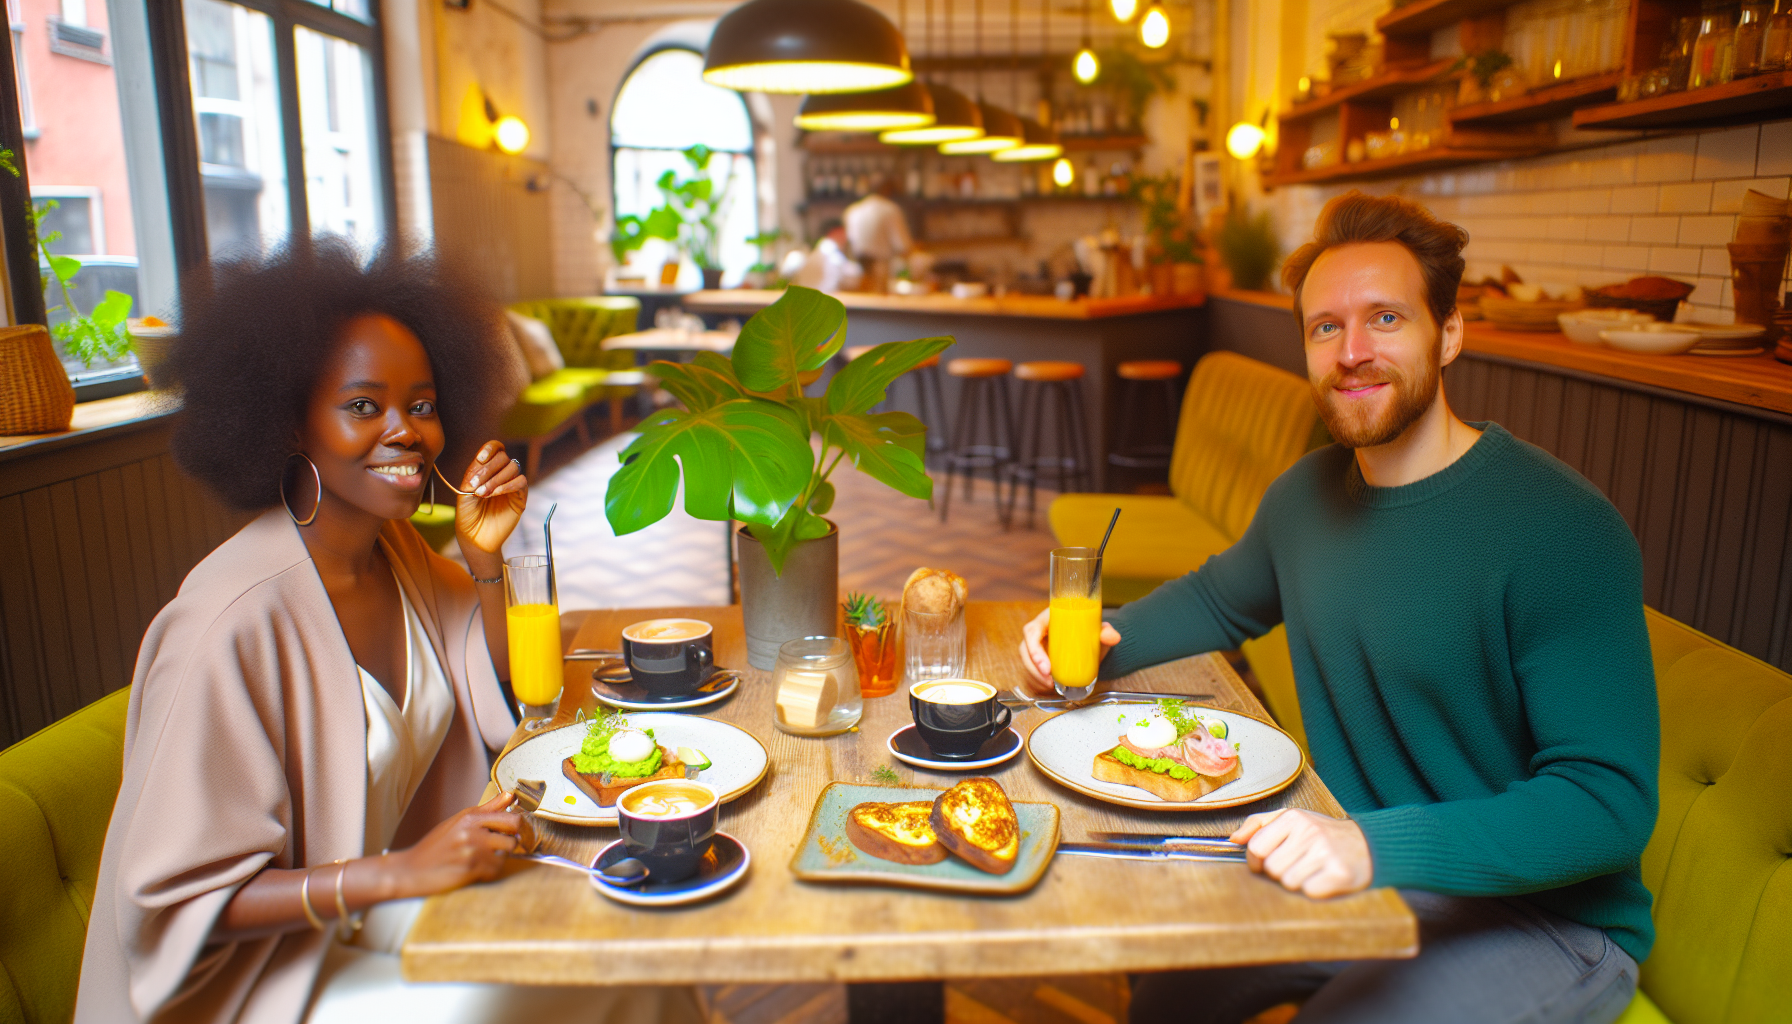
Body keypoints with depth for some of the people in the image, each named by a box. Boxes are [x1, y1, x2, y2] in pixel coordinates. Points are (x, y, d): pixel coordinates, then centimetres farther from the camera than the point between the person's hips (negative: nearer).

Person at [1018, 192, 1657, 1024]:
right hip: (1360, 869, 6)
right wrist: (1104, 642, -2)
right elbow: (1221, 598, 18)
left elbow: (1609, 803, -25)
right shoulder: (1309, 491, -2)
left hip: (1544, 915, -5)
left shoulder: (1561, 530, -23)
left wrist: (1379, 845, -38)